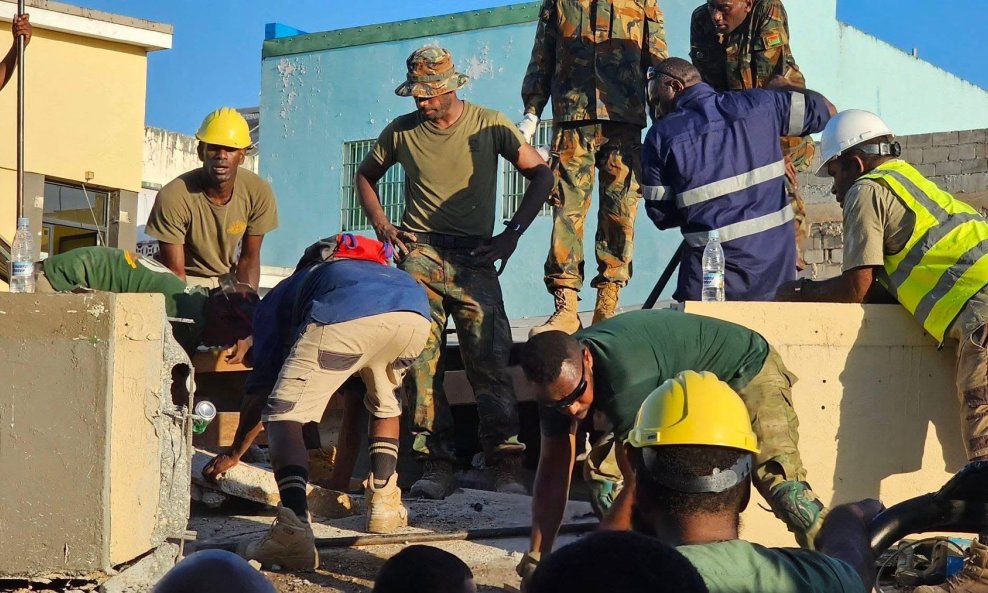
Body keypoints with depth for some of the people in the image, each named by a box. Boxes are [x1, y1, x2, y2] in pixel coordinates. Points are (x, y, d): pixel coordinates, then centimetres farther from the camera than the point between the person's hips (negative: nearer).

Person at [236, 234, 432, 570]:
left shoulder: (280, 295, 36)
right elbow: (352, 389, 53)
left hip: (347, 315, -5)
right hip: (416, 312, 5)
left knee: (284, 415, 1)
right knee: (386, 402, 35)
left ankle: (294, 527, -21)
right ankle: (383, 502, 28)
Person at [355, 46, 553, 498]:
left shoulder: (490, 125, 4)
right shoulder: (402, 131, 9)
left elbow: (541, 175, 9)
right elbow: (365, 176, 25)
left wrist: (511, 234, 0)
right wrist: (382, 226, 9)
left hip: (474, 260, -2)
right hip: (419, 257, 2)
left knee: (490, 362, -11)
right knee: (421, 362, -7)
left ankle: (506, 466, -11)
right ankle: (435, 465, -5)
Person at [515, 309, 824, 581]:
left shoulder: (627, 379, -43)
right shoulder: (560, 374, -19)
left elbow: (638, 484, -39)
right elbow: (553, 471, -10)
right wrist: (536, 559, -13)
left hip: (746, 369, -8)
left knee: (778, 478, -29)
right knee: (601, 467, -6)